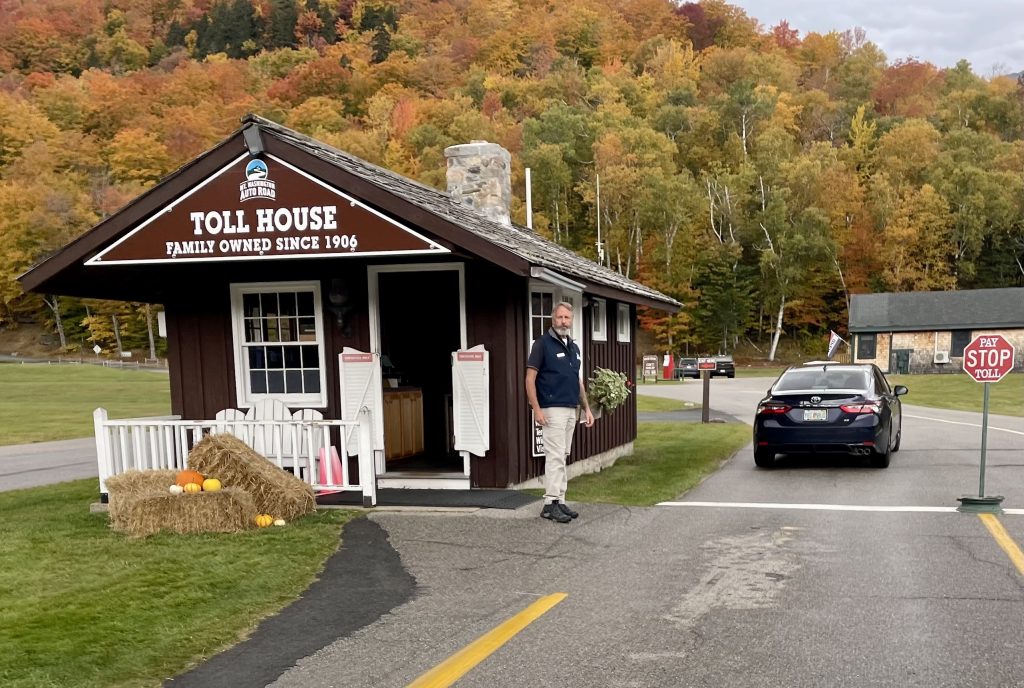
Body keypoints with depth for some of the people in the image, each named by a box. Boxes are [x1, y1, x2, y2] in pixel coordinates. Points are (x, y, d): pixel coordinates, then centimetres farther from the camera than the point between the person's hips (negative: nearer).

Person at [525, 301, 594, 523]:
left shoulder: (574, 347, 17)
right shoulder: (543, 343, -5)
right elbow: (530, 378, -10)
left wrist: (587, 408, 16)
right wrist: (536, 409, -17)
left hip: (571, 410, 7)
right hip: (552, 410, -7)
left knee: (562, 456, 10)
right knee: (555, 456, -9)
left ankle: (559, 501, 14)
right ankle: (551, 503, -5)